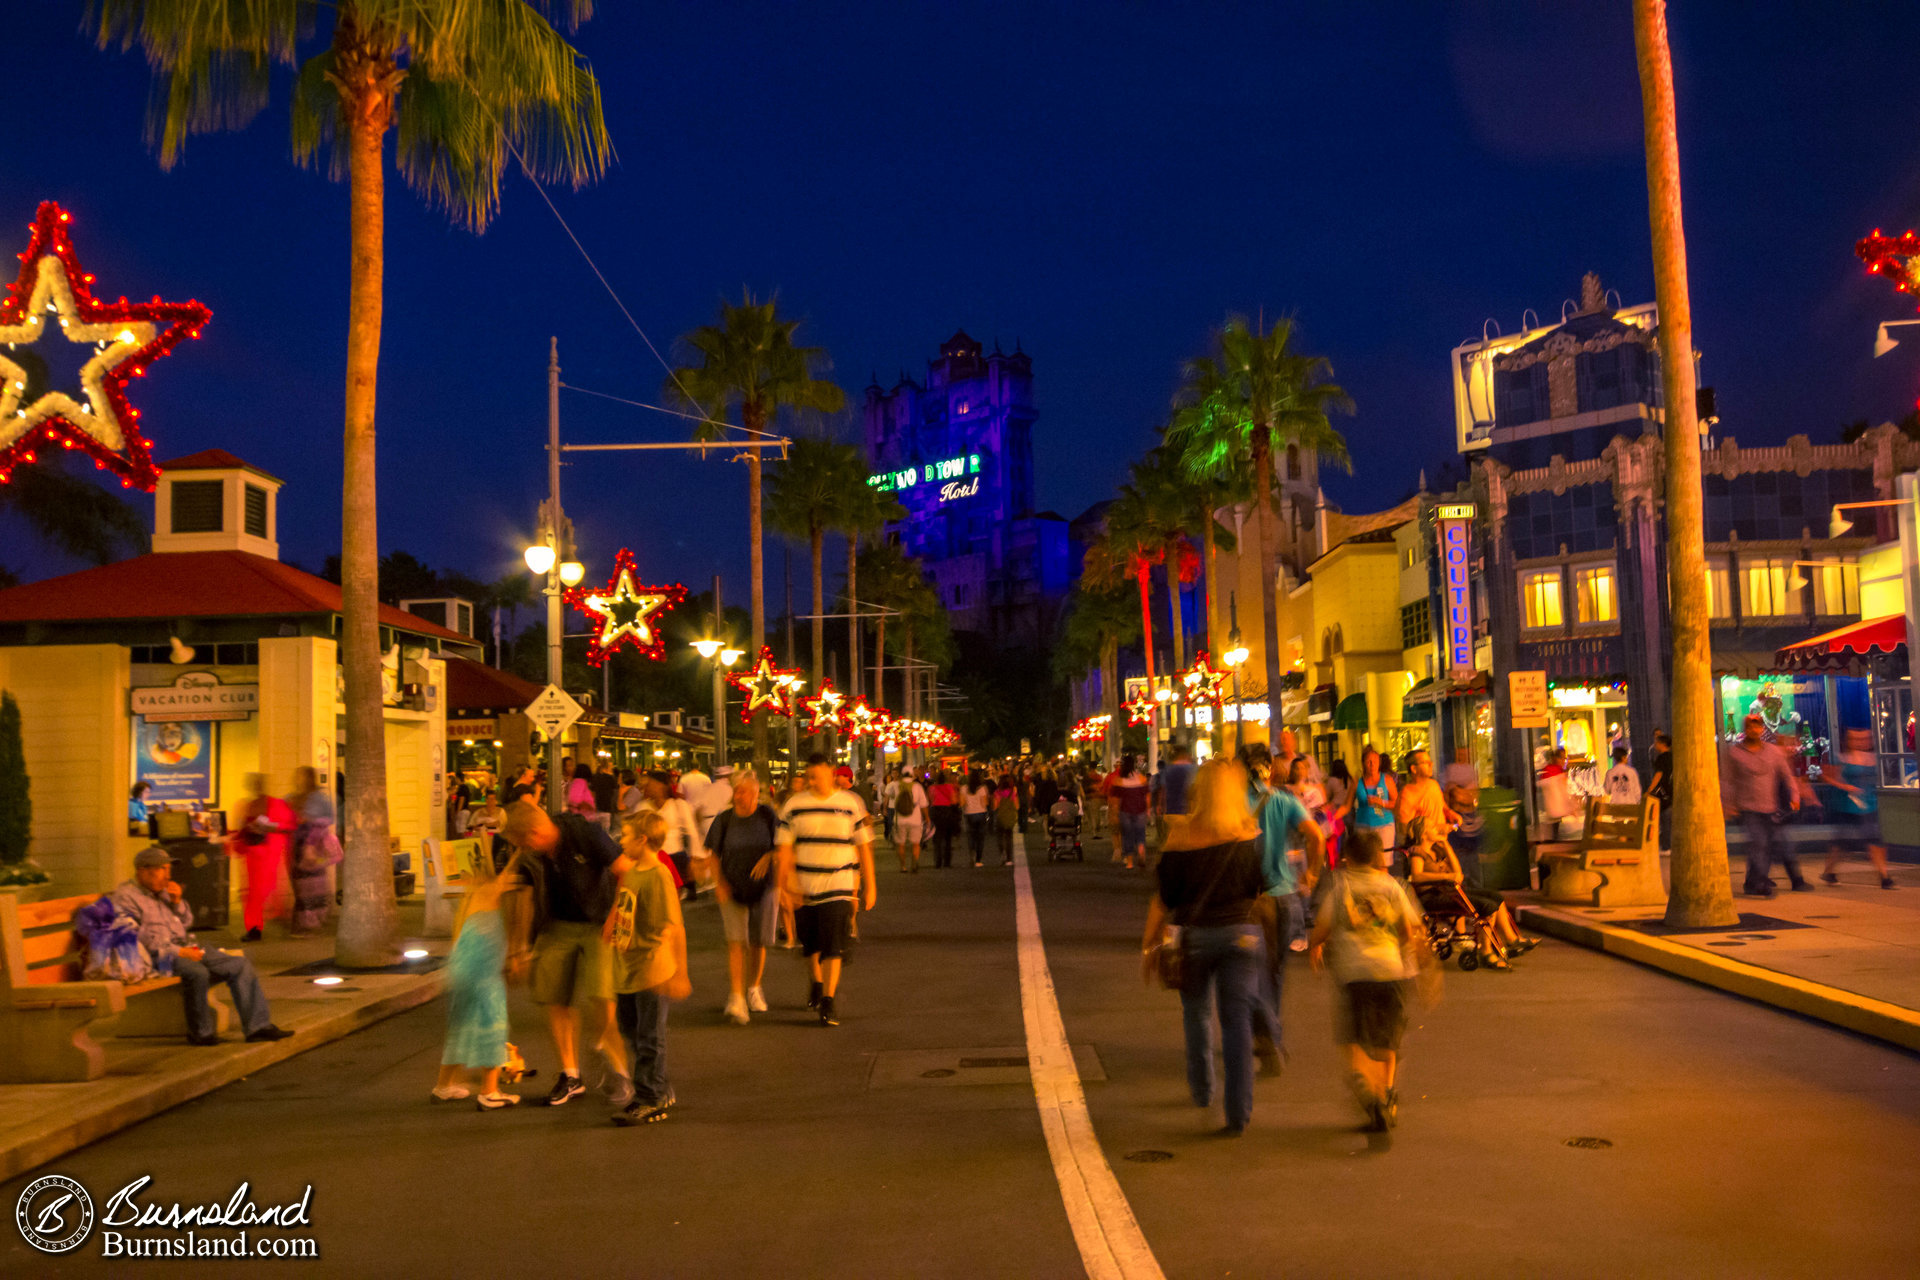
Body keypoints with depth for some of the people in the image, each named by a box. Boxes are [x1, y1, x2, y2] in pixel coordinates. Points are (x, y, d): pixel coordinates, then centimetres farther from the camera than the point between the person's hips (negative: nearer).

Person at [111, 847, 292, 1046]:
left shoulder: (162, 893, 21)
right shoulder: (126, 897, -5)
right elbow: (138, 939, -16)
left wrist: (178, 902, 5)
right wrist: (177, 951, -21)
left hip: (184, 949, 9)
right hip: (157, 956, -9)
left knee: (241, 964, -6)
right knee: (197, 972, -37)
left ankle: (257, 1026, -8)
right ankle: (200, 1033, -18)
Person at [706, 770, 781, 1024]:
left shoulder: (768, 816, -2)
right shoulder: (724, 819, -2)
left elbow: (780, 847, 5)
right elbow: (712, 854, 4)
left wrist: (767, 858, -15)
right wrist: (718, 881, -8)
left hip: (763, 888, 1)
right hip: (732, 889, -1)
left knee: (758, 942, 9)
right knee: (736, 941, -12)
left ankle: (754, 988, 33)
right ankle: (736, 998, -13)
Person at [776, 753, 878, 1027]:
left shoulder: (851, 804, 0)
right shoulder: (795, 805, 1)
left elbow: (864, 846, 7)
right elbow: (785, 848, 0)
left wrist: (870, 885, 7)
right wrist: (785, 884, -9)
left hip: (839, 887, -2)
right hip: (804, 888, 2)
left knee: (833, 947, -10)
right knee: (811, 944, 15)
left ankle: (828, 1001, -7)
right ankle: (817, 984, 40)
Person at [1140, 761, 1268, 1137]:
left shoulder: (1180, 840, -9)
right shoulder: (1252, 837, -6)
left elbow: (1163, 900, -4)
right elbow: (1264, 890, 1)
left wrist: (1149, 944, 6)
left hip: (1195, 936, 0)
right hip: (1242, 933, 0)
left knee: (1196, 1014, 21)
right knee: (1238, 1021, 3)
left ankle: (1202, 1091, 36)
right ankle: (1239, 1112, -1)